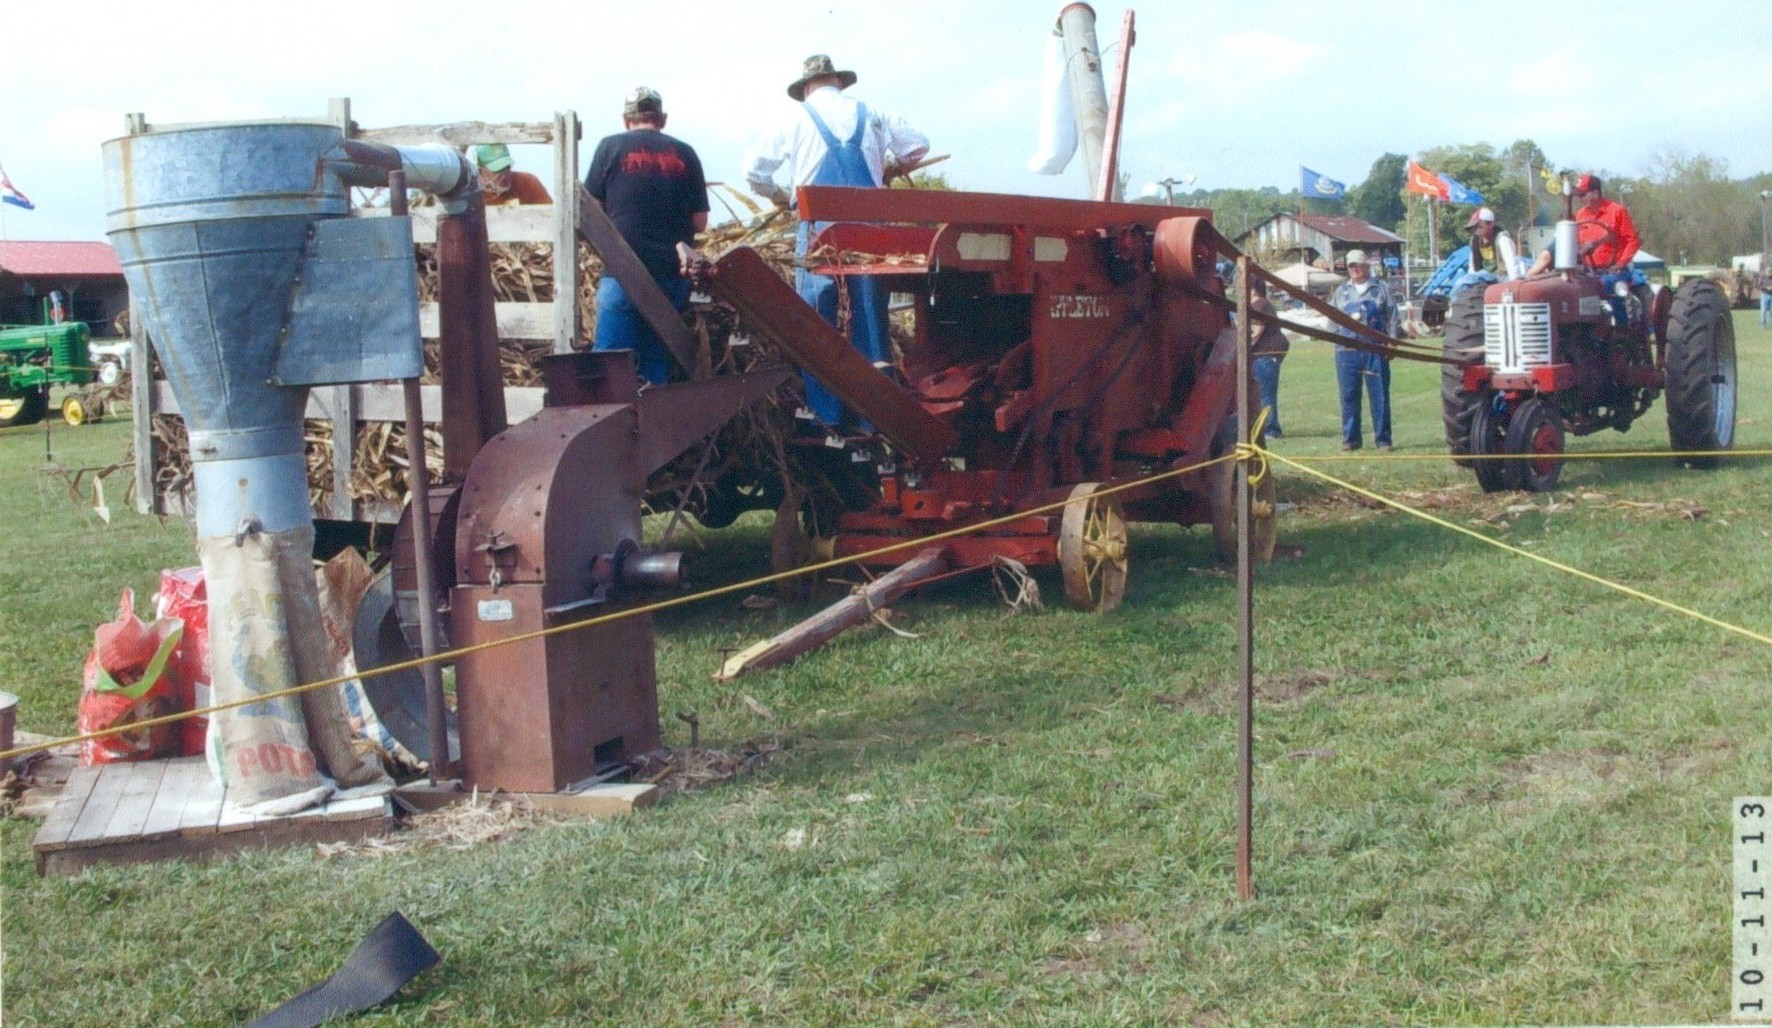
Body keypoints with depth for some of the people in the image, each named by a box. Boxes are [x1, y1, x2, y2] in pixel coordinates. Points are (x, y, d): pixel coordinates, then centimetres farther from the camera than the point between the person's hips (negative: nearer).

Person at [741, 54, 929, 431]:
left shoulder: (797, 119, 8)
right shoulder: (870, 115, 12)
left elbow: (753, 169, 10)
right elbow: (918, 144, 18)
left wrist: (780, 197, 26)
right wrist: (887, 168, 33)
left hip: (819, 226, -2)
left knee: (817, 319, 4)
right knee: (870, 317, 8)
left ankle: (826, 415, 3)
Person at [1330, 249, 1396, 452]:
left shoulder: (1381, 289, 9)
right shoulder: (1341, 291, 16)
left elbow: (1392, 316, 6)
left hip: (1375, 350, -2)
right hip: (1347, 350, 2)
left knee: (1380, 395, -3)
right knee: (1349, 396, 3)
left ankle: (1383, 439, 1)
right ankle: (1350, 438, 10)